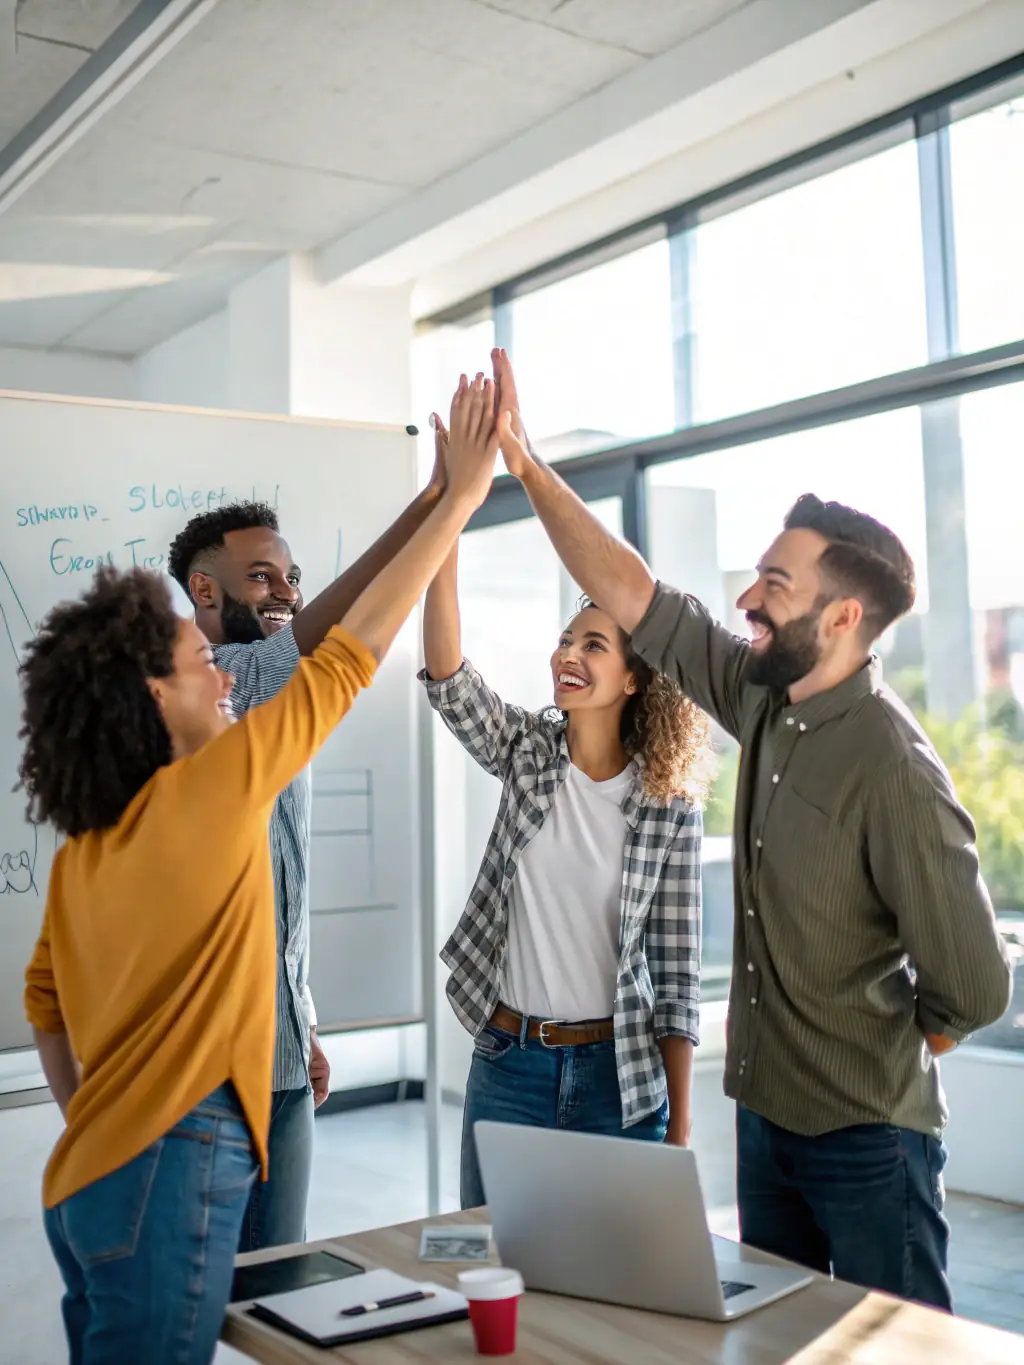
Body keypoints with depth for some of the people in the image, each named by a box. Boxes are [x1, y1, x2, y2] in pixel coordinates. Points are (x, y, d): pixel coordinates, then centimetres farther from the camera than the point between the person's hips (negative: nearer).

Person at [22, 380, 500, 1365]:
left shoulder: (80, 851, 8)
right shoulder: (211, 792, -14)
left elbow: (44, 998, 16)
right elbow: (348, 657, -10)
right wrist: (461, 496, -3)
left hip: (90, 1175, 8)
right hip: (174, 1172, -8)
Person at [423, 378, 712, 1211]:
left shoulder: (671, 808, -6)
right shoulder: (526, 754, -2)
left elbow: (678, 976, -4)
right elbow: (447, 674, -20)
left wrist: (680, 1131, -4)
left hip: (619, 1073, -2)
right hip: (507, 1060, 2)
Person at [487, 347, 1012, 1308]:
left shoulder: (891, 770, -25)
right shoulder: (764, 700, -3)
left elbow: (972, 990, -20)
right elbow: (636, 600, 0)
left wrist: (875, 1068, -2)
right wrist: (521, 460, -4)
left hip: (865, 1142, -7)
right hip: (766, 1115, 7)